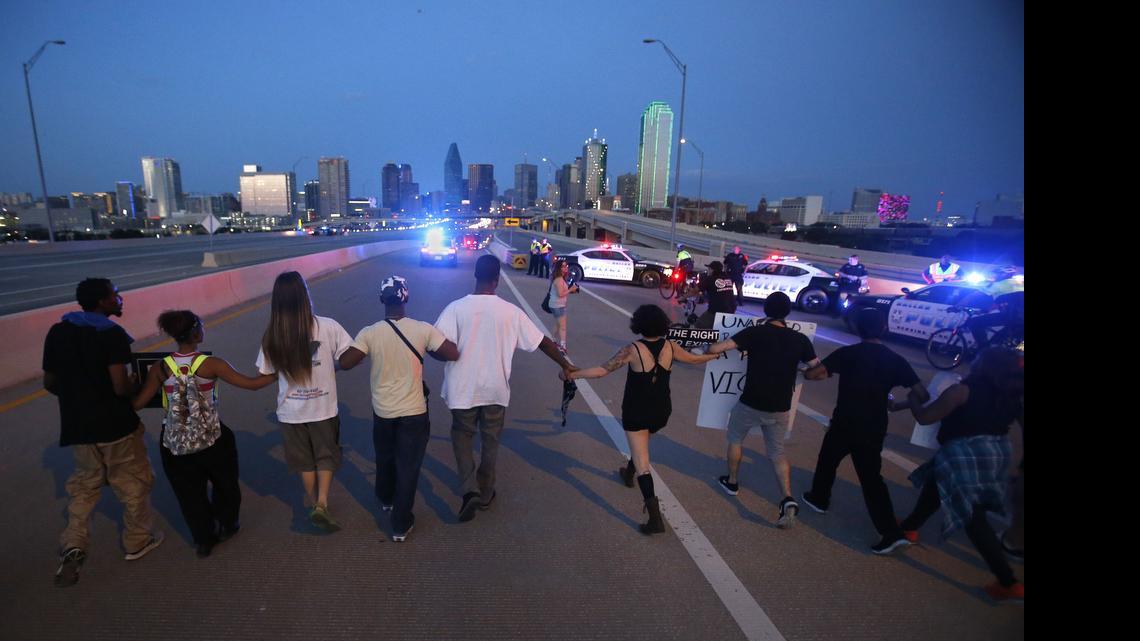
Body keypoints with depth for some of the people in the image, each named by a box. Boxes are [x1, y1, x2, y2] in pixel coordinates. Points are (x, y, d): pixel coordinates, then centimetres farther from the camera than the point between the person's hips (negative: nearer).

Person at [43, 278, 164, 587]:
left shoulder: (57, 332, 2)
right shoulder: (112, 334, -18)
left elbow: (49, 383, 10)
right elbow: (121, 387, -24)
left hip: (77, 425, 6)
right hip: (115, 424, -6)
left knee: (84, 484, 24)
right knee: (133, 483, 12)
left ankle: (72, 546, 17)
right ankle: (137, 541, 25)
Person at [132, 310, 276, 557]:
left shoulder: (160, 368, -9)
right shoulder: (211, 364, -16)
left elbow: (137, 404, -4)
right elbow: (252, 384, -16)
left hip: (175, 444, 2)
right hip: (211, 439, -2)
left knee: (190, 493, 19)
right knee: (225, 483, 24)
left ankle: (203, 540, 32)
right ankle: (226, 525, 42)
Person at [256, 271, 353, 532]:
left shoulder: (272, 335, -10)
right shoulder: (328, 327, -17)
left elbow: (266, 374, -2)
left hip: (291, 411, 2)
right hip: (323, 408, -2)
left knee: (304, 460, 22)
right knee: (326, 456, 19)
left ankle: (313, 500, 38)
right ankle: (321, 504, 7)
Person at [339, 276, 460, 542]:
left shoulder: (369, 333, -15)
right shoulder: (423, 329, -16)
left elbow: (344, 363, -20)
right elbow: (453, 353, -14)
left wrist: (366, 353, 0)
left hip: (382, 412, 2)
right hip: (414, 413, -2)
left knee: (384, 459, 27)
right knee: (408, 466, 10)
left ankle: (385, 500, 51)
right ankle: (401, 525, 19)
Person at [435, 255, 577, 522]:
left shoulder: (456, 308, -13)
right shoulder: (511, 312, -10)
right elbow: (542, 342, -4)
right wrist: (566, 365, 8)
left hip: (464, 389, -1)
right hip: (495, 389, 1)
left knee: (462, 436, 19)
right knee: (490, 440, 19)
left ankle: (470, 490, 4)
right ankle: (485, 493, 32)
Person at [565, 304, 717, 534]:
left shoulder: (633, 350, -19)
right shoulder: (670, 347, -6)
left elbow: (602, 370, -16)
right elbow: (694, 358, 13)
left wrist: (573, 374, -5)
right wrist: (714, 355, 33)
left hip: (636, 412, -5)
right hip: (661, 412, 5)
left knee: (643, 464, -1)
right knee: (641, 444, 34)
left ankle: (655, 519, -6)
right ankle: (629, 474, 58)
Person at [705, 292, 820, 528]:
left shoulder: (754, 333, -13)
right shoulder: (800, 340, -4)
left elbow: (715, 348, -18)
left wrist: (708, 348, 5)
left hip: (751, 404, -2)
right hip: (780, 409, 3)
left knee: (735, 439, 24)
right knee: (777, 453, 17)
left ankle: (732, 482, 37)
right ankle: (788, 499, 1)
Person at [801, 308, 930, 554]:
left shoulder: (847, 353, -10)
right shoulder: (896, 360, -2)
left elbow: (811, 374, -15)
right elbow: (922, 395, -4)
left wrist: (826, 373, 8)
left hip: (844, 425, -2)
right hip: (874, 430, 3)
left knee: (828, 461, 22)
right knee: (872, 478, 12)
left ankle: (819, 499, 40)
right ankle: (892, 533, 6)